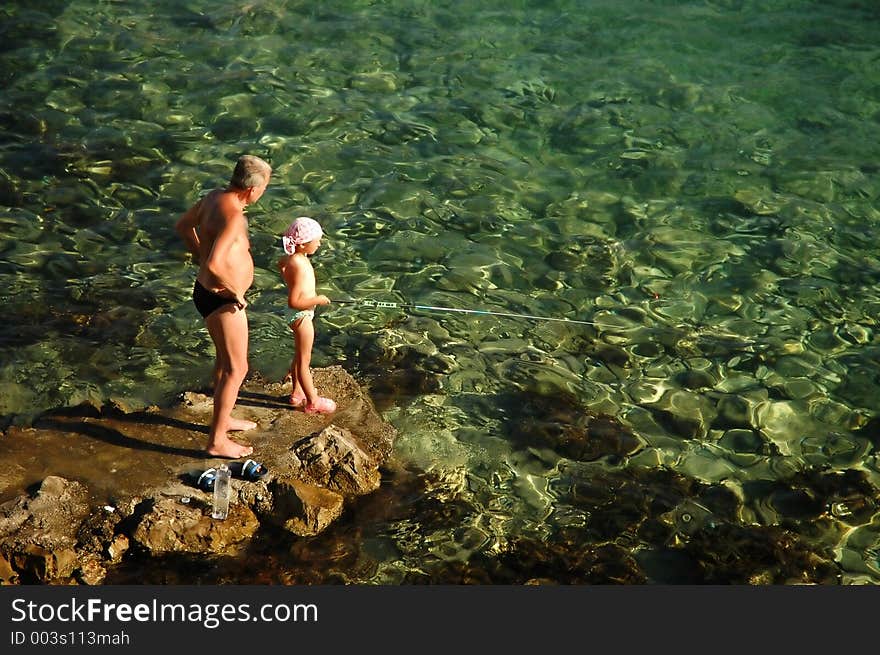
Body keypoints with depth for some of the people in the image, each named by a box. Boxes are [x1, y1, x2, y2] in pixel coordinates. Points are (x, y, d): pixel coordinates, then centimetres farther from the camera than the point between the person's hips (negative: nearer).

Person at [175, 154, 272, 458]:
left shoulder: (215, 196, 1)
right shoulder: (233, 216, -29)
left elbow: (183, 225, 18)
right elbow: (215, 266, -39)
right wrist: (235, 292, -23)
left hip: (208, 292, 10)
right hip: (222, 301, -10)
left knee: (225, 360, 26)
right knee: (236, 369, 3)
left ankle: (222, 418, 44)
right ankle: (217, 441, 13)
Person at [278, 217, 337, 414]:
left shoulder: (289, 257, -2)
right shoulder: (299, 266, -31)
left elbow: (281, 263, 25)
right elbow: (293, 302, -33)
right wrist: (317, 300, -24)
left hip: (301, 315, 10)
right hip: (301, 315, -10)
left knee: (300, 355, 24)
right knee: (304, 359, 4)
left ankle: (297, 392, 39)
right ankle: (312, 402, 16)